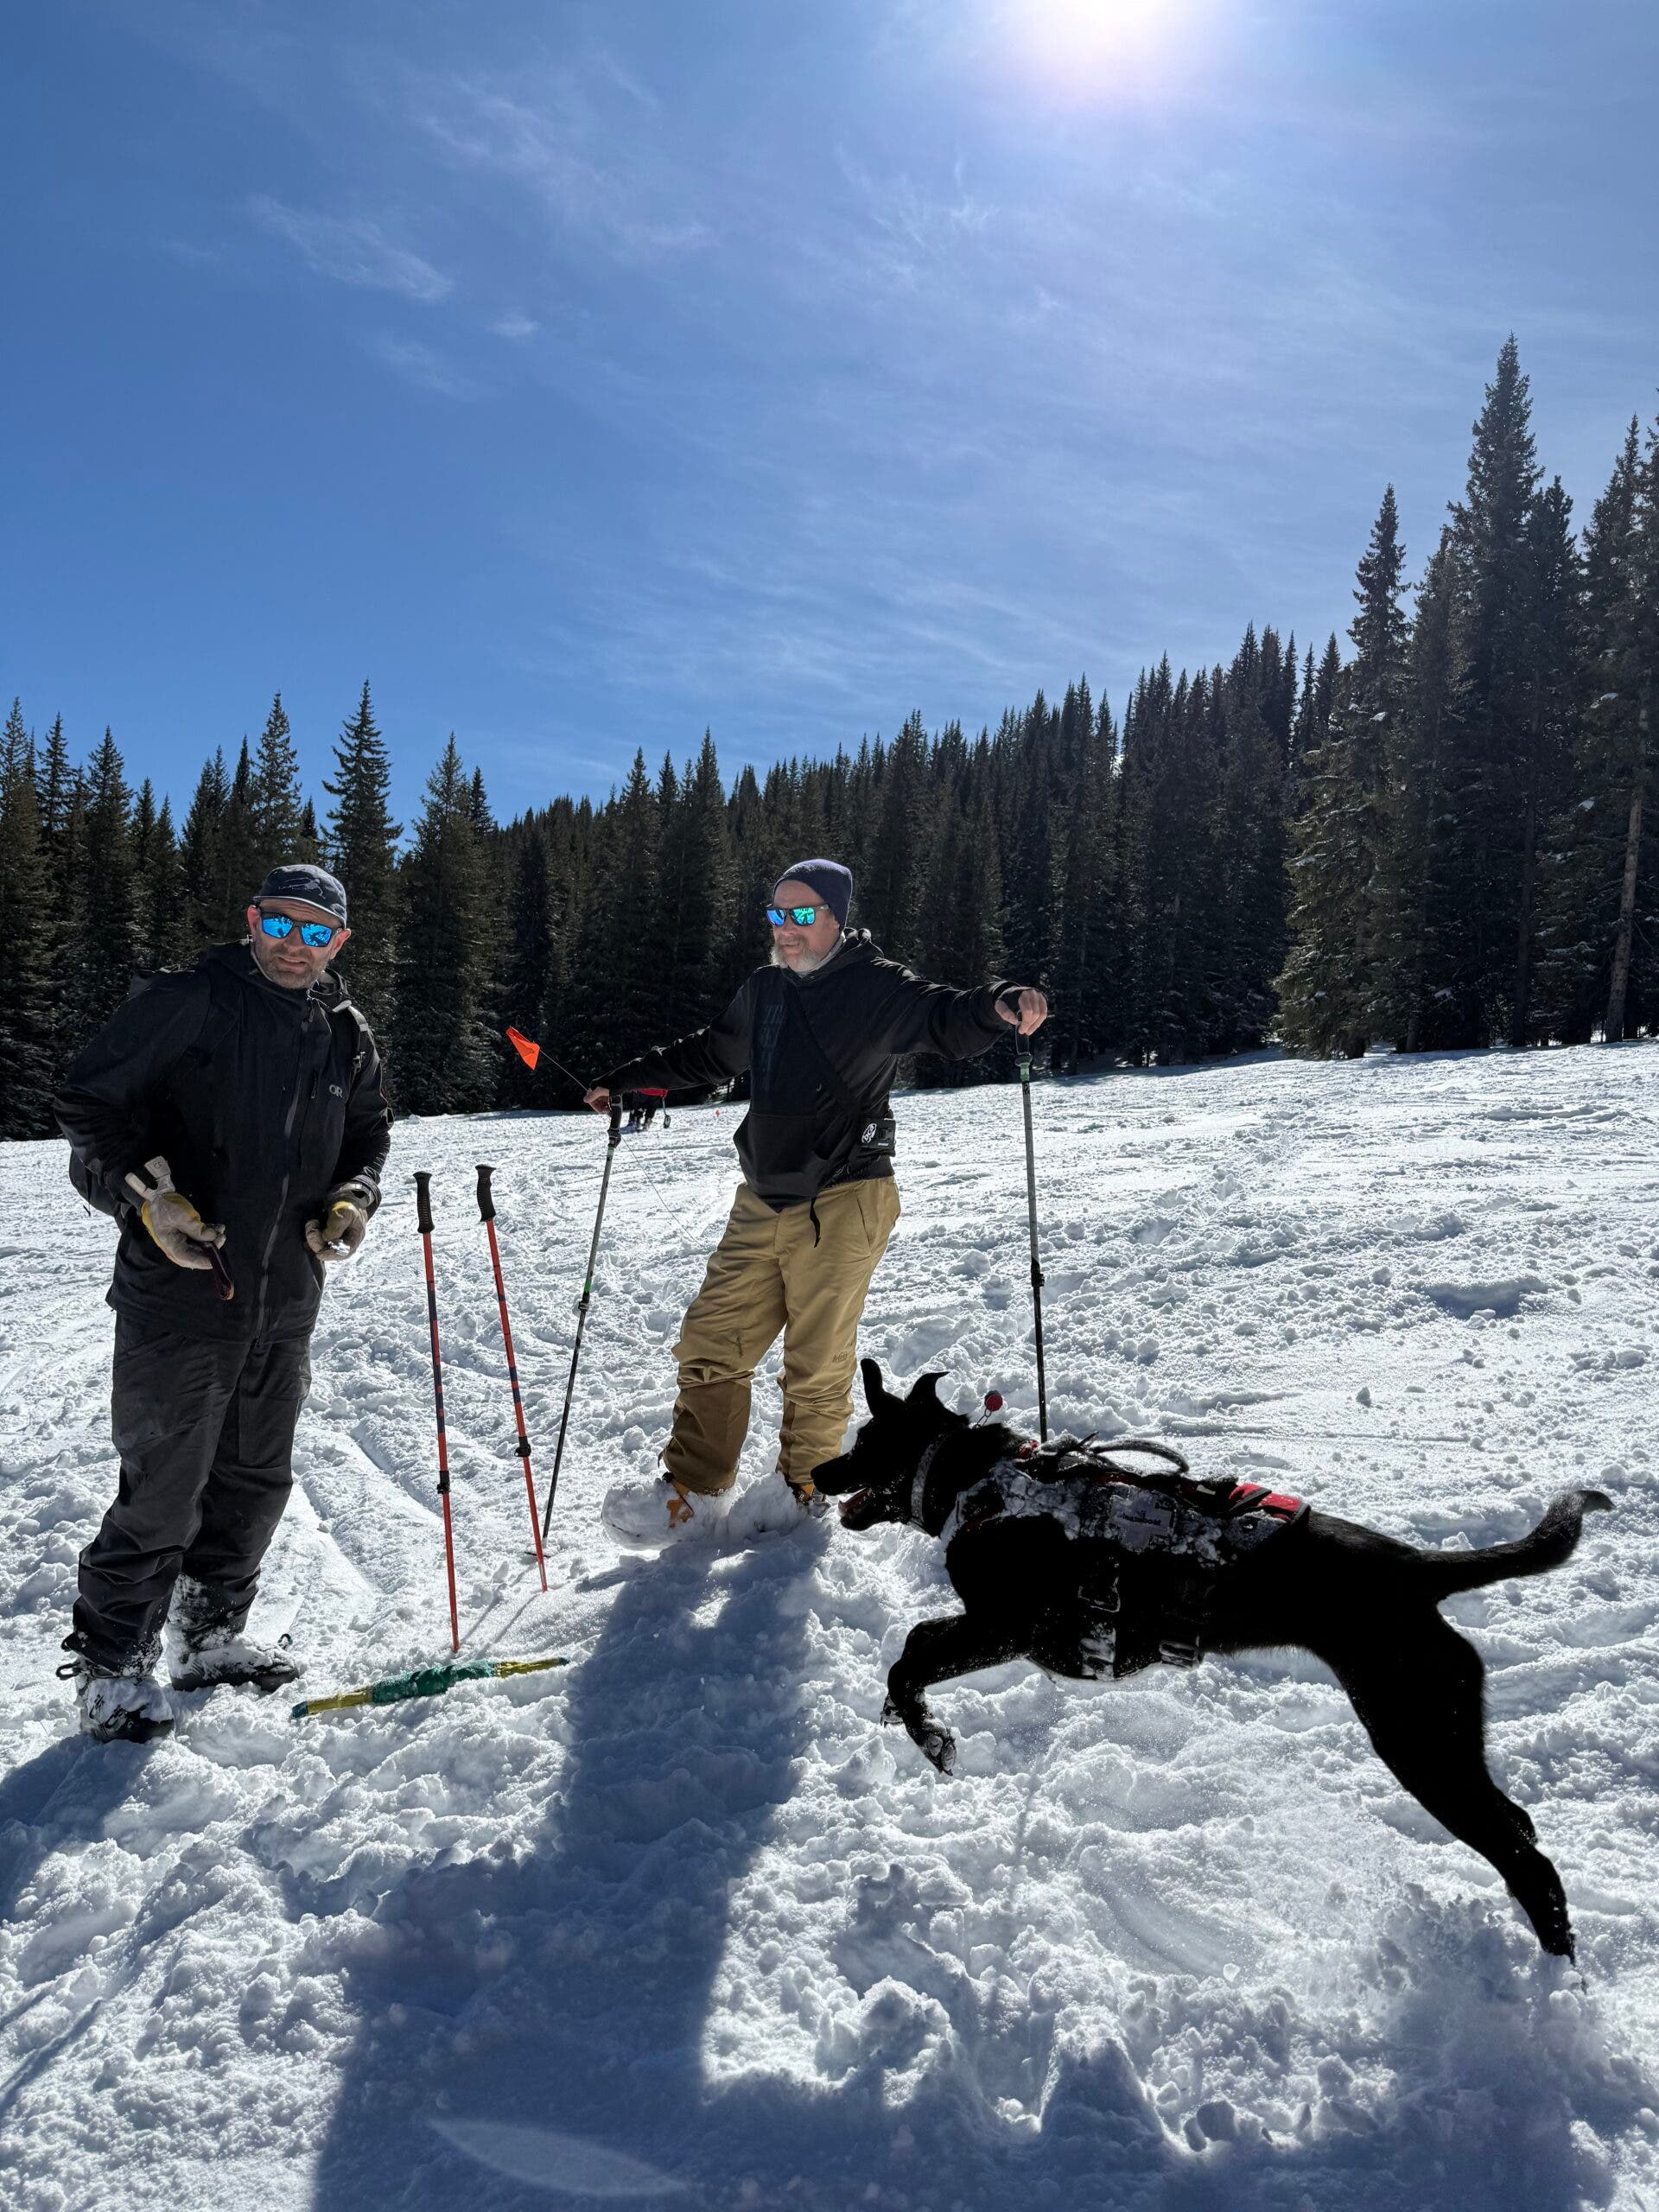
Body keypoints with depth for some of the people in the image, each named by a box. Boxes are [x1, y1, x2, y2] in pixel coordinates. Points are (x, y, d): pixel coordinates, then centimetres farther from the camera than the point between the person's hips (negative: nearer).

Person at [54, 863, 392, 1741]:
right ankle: (110, 1666, 16)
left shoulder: (349, 1037, 9)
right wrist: (147, 1198, -19)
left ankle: (209, 1635, 33)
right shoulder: (186, 1002, -8)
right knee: (165, 1485, -2)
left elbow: (369, 1133, 21)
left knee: (258, 1479, 15)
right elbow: (89, 1105, -6)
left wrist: (354, 1197, 1)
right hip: (179, 1286, -6)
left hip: (287, 1298, 6)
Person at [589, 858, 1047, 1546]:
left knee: (817, 1365, -2)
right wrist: (625, 1080, 34)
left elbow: (946, 1020, -18)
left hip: (842, 1203, -6)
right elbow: (710, 1055, 29)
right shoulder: (762, 991, 14)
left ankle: (802, 1498, 17)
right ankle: (691, 1488, 22)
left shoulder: (874, 986, -5)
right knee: (711, 1342, 9)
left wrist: (999, 1005, -40)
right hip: (762, 1204, 7)